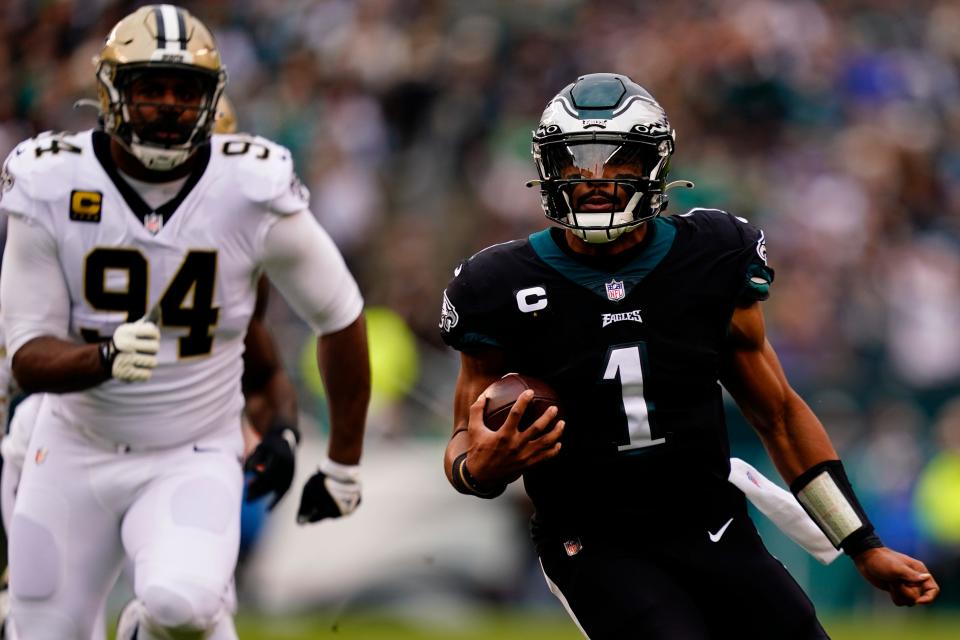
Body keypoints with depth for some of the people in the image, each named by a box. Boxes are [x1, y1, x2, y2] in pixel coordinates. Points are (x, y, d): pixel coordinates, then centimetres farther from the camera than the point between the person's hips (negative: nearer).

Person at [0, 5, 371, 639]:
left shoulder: (253, 192, -13)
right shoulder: (51, 188, -11)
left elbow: (339, 317, 1)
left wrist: (344, 462, 7)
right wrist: (104, 357, -34)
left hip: (192, 461, -2)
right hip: (75, 454, 2)